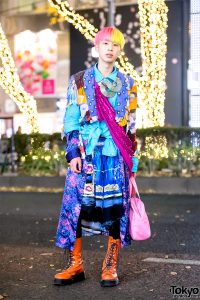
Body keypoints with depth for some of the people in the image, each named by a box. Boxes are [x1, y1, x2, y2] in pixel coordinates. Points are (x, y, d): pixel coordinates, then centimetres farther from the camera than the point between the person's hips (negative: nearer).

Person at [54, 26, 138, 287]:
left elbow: (130, 125, 11)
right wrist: (73, 153, -6)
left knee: (115, 207, -2)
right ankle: (75, 265, 8)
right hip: (87, 153, -1)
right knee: (77, 205, -3)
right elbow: (71, 120, 3)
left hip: (116, 155, 1)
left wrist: (130, 158, 6)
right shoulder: (79, 81, 6)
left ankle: (110, 267, 9)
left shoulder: (127, 85, 11)